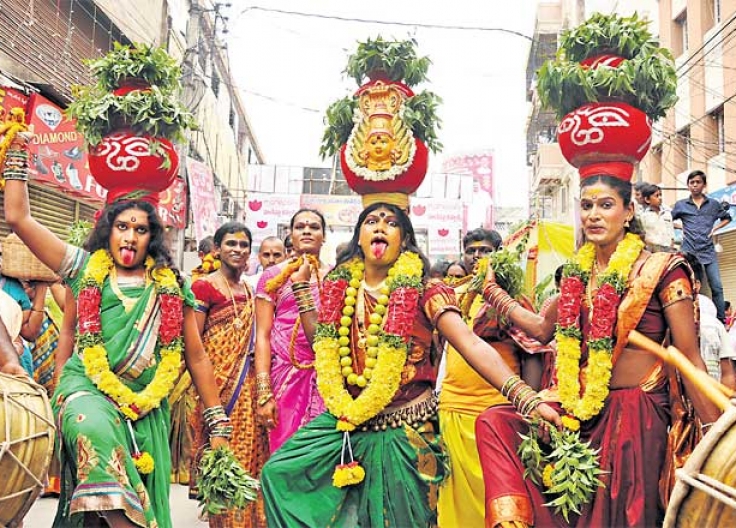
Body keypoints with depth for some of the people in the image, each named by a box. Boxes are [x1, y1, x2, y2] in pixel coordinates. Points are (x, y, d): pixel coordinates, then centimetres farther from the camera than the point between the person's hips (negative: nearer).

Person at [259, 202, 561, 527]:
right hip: (347, 426, 4)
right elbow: (324, 346, 9)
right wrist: (301, 286, 7)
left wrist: (530, 400, -28)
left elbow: (473, 346, -17)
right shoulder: (341, 287, 5)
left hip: (405, 433, -4)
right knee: (281, 474, 0)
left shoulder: (422, 291, -8)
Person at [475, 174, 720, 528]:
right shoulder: (579, 271, 7)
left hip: (637, 412, -5)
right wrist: (491, 288, 17)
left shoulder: (660, 270, -10)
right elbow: (542, 329, 18)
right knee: (494, 422, -10)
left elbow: (690, 360, -10)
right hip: (582, 407, 5)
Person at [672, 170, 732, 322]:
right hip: (688, 251, -1)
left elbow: (727, 218, 23)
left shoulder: (714, 204, 9)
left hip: (708, 251, 1)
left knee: (717, 287, -5)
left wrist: (714, 228, 8)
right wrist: (681, 229, 3)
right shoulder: (680, 205, 7)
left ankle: (721, 321, 1)